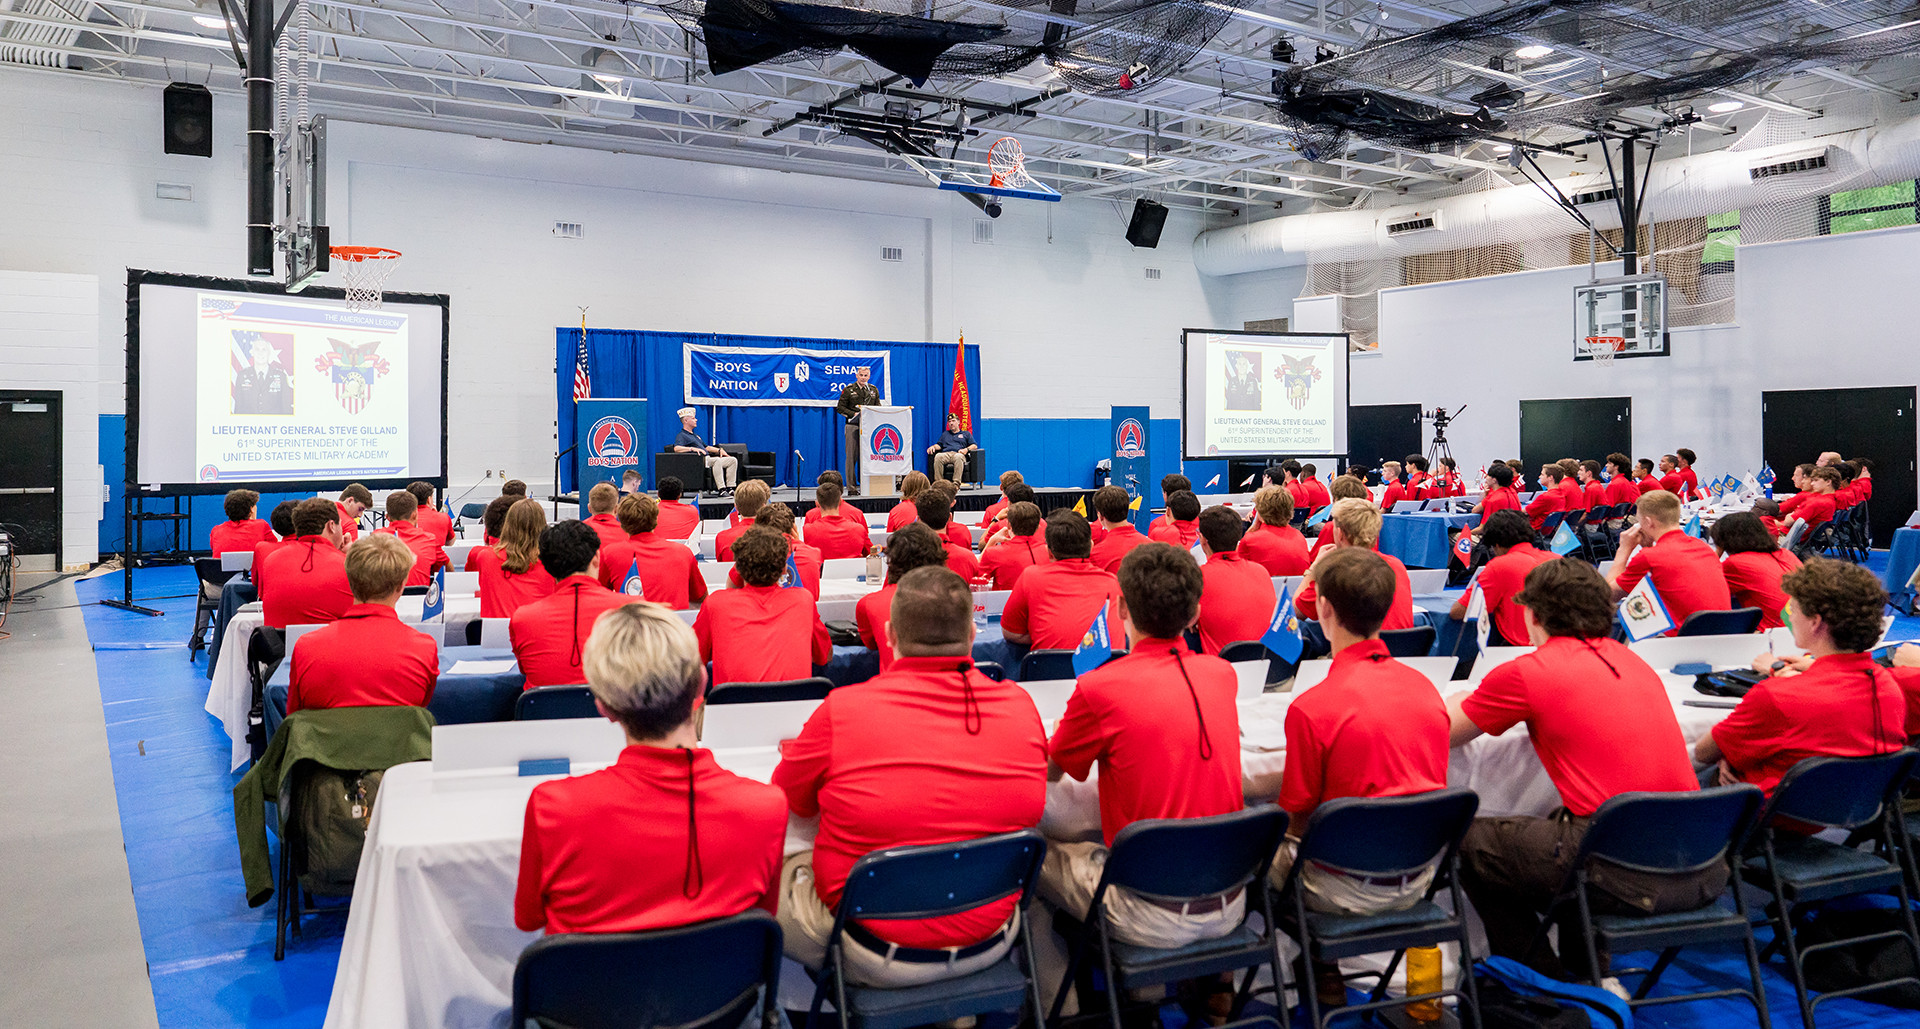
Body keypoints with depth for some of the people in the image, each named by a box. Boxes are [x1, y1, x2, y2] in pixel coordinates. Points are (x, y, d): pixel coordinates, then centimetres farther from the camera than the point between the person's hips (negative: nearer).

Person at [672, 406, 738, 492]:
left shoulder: (695, 435, 31)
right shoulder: (681, 436, 1)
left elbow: (706, 447, 35)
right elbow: (676, 448, -18)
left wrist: (719, 450, 18)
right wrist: (692, 448, -29)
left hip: (708, 459, 9)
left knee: (733, 460, -2)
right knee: (717, 460, -37)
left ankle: (730, 488, -11)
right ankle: (721, 489, -43)